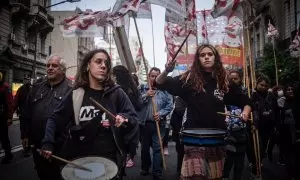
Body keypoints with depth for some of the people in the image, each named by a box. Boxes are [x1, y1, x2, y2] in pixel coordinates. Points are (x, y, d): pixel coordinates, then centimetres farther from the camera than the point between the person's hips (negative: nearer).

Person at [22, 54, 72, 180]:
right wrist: (25, 134, 13)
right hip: (37, 143, 6)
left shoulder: (70, 89, -9)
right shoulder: (37, 88, 11)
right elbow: (27, 113, 15)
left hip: (60, 145, -5)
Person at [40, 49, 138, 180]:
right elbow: (55, 119, 6)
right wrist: (48, 143, -6)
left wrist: (124, 119, -23)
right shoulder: (76, 95, 0)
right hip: (80, 158, 1)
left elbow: (134, 119, -3)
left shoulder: (116, 93, -3)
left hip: (109, 159, -1)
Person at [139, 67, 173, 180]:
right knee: (145, 147, 15)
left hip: (159, 123, -2)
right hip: (144, 123, 2)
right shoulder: (142, 88, 5)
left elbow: (170, 105, -3)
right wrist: (146, 96, -16)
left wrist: (161, 113, -16)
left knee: (157, 148, -5)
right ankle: (145, 168, 35)